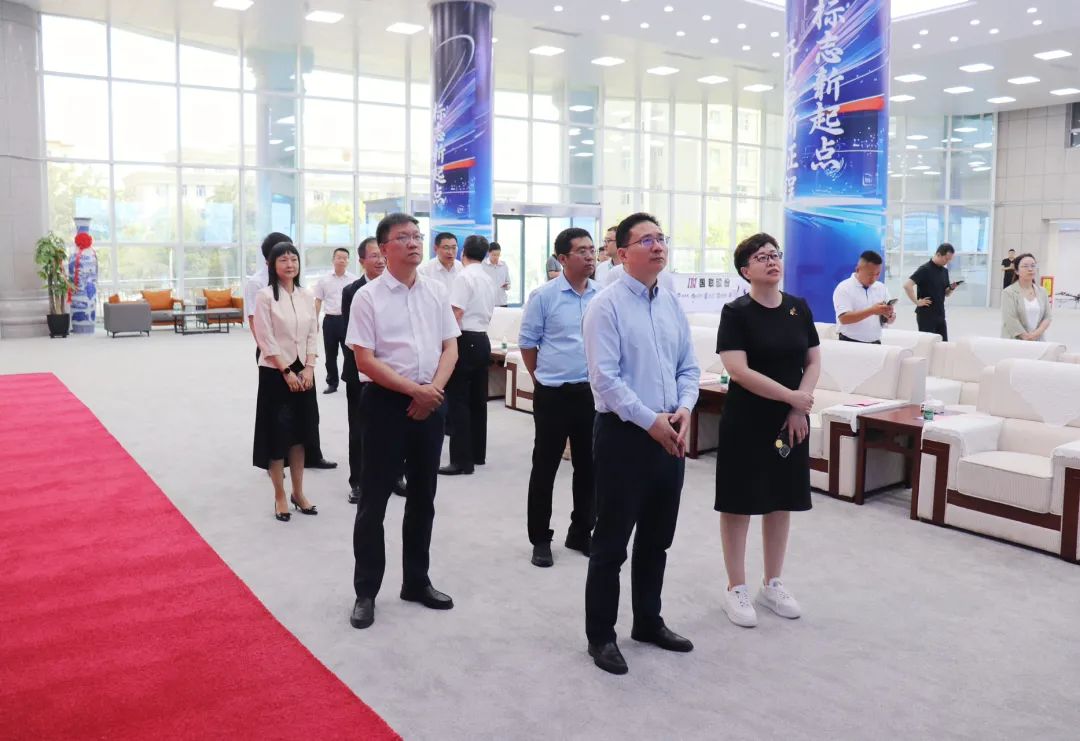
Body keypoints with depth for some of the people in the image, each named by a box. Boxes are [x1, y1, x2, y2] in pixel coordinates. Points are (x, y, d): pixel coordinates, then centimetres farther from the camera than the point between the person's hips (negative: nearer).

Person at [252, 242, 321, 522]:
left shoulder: (307, 295, 7)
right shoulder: (265, 296, -8)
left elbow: (313, 334, 6)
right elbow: (266, 339, -11)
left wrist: (308, 368, -6)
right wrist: (286, 372, -14)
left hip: (303, 372, 5)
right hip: (275, 372, -4)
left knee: (300, 433, 11)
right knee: (278, 434, 2)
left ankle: (298, 493, 22)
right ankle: (280, 496, 14)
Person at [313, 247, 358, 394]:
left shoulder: (353, 280, -1)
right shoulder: (324, 280, 5)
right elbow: (318, 302, 10)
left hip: (347, 320, -2)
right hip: (330, 320, 2)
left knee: (349, 353, 0)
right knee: (330, 355, 10)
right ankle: (332, 383, 21)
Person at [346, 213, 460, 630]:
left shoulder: (436, 292, 5)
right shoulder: (368, 297, -8)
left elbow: (450, 348, 6)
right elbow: (364, 360, -12)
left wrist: (433, 390, -10)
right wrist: (414, 389, -16)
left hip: (431, 402, 5)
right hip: (387, 402, -4)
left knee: (423, 497, 14)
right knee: (374, 500, 3)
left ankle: (416, 581, 31)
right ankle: (366, 592, 18)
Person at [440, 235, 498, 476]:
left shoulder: (464, 277, -12)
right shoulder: (489, 280, 14)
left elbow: (456, 314, -18)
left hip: (465, 341, -9)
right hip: (482, 340, 9)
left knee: (458, 401, -6)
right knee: (478, 399, 13)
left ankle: (462, 460, -6)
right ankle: (478, 454, 21)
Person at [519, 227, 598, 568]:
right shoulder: (544, 296, -8)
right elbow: (527, 343, -1)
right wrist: (545, 379, 5)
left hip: (592, 392, 4)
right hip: (553, 395, -4)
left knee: (588, 466, 13)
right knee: (545, 467, 5)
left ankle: (581, 533, 29)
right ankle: (540, 539, 17)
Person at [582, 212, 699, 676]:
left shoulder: (673, 303, 9)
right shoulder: (607, 306, -11)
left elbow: (688, 367, 10)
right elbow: (605, 378, -17)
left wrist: (684, 409, -8)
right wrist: (651, 420, -19)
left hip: (670, 435, 7)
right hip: (624, 433, -6)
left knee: (657, 539, 18)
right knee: (611, 542, 4)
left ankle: (648, 622, 36)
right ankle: (601, 636, 19)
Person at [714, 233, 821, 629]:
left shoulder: (799, 308, 6)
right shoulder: (736, 312, -10)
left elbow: (814, 362, 8)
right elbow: (739, 371, -18)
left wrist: (798, 410, -6)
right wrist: (792, 396, -16)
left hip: (791, 422, 5)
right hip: (746, 421, -5)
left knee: (782, 502, 12)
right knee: (739, 503, 3)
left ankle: (772, 584, 27)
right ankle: (736, 588, 16)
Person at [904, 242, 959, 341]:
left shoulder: (945, 271, 11)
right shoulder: (925, 269, -12)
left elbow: (946, 294, 19)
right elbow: (907, 285, -23)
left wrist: (952, 288, -2)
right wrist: (917, 302, -19)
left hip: (940, 314, 7)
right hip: (926, 315, -7)